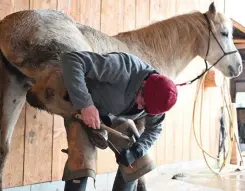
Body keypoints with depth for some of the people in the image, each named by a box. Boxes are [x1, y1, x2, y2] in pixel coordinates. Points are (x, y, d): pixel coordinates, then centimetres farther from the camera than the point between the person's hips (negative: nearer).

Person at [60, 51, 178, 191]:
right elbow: (71, 59, -46)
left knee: (130, 164, 3)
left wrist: (136, 151, -22)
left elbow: (154, 128, -3)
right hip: (79, 108, -5)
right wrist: (85, 104, -52)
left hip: (112, 116, 6)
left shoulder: (156, 96, -19)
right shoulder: (124, 68, -41)